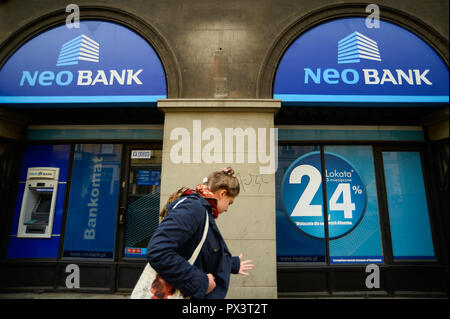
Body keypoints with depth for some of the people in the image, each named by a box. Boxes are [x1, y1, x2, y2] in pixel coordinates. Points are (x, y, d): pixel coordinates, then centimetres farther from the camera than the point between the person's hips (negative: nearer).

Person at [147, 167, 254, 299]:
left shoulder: (204, 211, 8)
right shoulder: (192, 207, -23)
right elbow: (158, 252, -34)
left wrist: (234, 264, 30)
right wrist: (200, 283, -26)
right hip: (194, 294, -10)